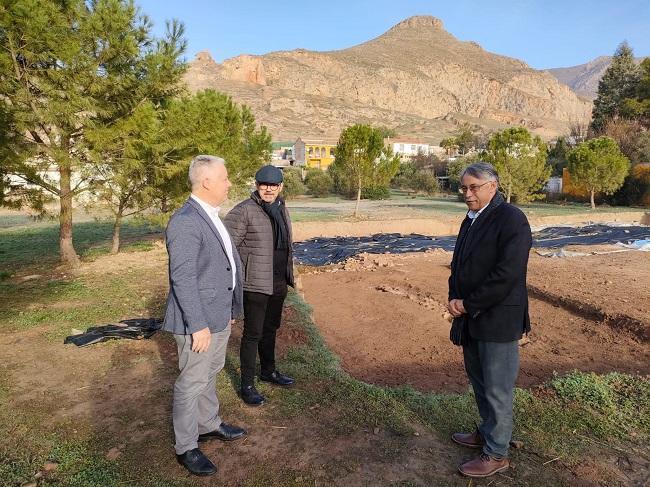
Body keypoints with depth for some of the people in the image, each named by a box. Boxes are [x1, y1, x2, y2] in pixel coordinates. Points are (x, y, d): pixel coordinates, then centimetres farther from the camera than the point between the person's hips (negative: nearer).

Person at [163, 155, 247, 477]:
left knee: (209, 374, 23)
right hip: (199, 320, -9)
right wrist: (198, 325, -23)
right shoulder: (185, 222, -21)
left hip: (219, 315, 9)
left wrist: (230, 308, 19)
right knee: (191, 382, 6)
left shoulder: (210, 216, 10)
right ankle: (186, 447, 23)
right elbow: (183, 278, -24)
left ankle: (209, 424, 42)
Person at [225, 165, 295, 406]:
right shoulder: (243, 211, -15)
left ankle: (268, 371, 38)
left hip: (279, 283, 7)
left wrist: (288, 274, 20)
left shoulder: (281, 209, 9)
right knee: (252, 334, 1)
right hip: (256, 284, -7)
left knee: (271, 329, 20)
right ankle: (247, 385, 15)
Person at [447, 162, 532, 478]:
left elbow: (507, 275, -23)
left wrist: (468, 305, -16)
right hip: (471, 319, 8)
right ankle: (487, 433, 41)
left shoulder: (511, 219, -16)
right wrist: (454, 298, -3)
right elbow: (458, 264, 14)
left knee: (497, 389, 6)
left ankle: (496, 454, 23)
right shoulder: (471, 220, 11)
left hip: (497, 320, -8)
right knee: (479, 382, 22)